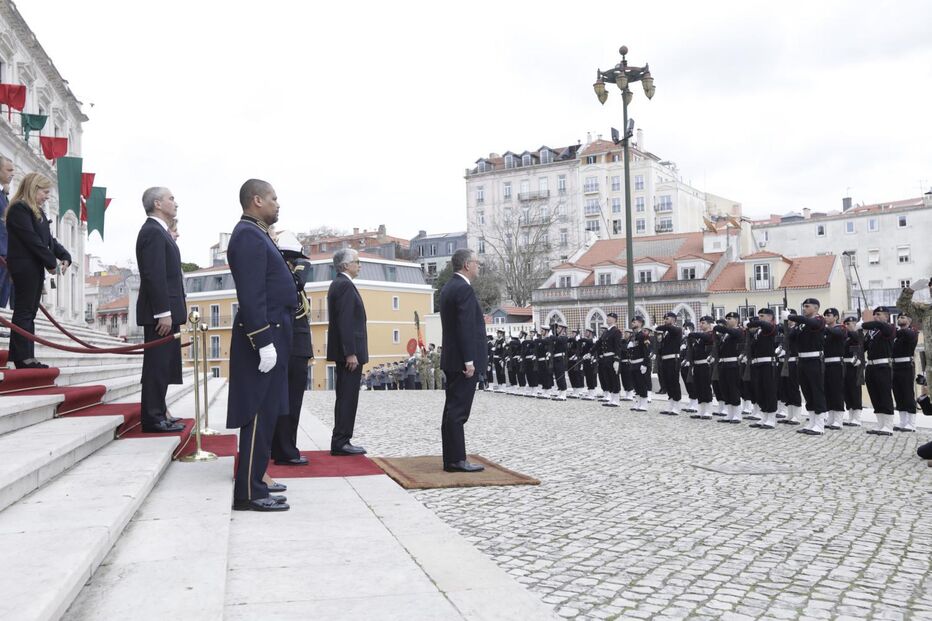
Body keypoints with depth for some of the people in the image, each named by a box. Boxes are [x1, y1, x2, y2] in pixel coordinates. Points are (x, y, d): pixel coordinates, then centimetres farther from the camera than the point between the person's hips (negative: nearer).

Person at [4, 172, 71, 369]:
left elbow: (48, 238, 16)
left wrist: (64, 256, 1)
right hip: (24, 266, -9)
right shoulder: (19, 209, -10)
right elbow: (31, 239, -17)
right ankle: (22, 358, -4)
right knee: (23, 312, -6)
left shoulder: (37, 211, 18)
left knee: (29, 313, 9)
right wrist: (51, 262, -14)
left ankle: (26, 357, 12)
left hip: (35, 268, 9)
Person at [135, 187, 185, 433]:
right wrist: (163, 312, -22)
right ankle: (153, 418, -1)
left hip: (166, 310, 10)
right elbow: (154, 275, -20)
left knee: (162, 365, 14)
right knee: (157, 364, -6)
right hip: (160, 312, -10)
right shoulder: (152, 231, -12)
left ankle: (158, 412, 22)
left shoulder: (159, 231, 19)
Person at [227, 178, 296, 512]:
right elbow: (251, 295, -21)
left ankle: (254, 481, 21)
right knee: (259, 416, -7)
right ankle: (249, 493, -1)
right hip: (263, 337, -10)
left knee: (264, 415, 13)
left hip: (271, 335, 10)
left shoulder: (256, 234, 19)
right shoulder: (248, 235, -13)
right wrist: (264, 342, -24)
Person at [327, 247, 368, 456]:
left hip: (345, 351, 10)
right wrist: (351, 353, -23)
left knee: (345, 397, 13)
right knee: (348, 397, -6)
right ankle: (341, 442, -1)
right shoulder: (345, 285, -14)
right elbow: (345, 322, -21)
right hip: (349, 351, -10)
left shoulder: (337, 284, 17)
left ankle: (340, 442, 18)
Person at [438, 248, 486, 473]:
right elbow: (466, 328, -21)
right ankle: (456, 460, -2)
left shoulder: (448, 288, 16)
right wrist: (469, 361, -20)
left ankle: (452, 459, 17)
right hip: (462, 361, -10)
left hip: (451, 360, 10)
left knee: (453, 411, 12)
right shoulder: (464, 289, -15)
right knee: (458, 411, -6)